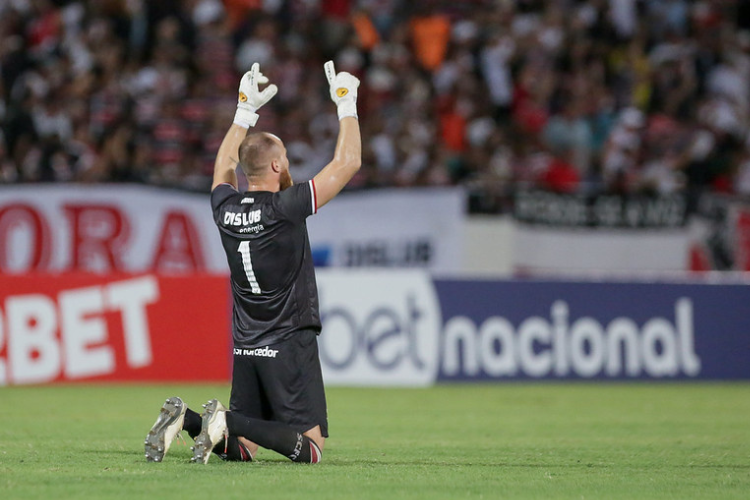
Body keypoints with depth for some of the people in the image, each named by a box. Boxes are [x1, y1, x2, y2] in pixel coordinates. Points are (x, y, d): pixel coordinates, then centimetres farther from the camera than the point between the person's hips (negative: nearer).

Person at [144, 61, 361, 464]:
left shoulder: (225, 208, 3)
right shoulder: (285, 207, -13)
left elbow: (224, 166, 27)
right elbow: (348, 162, -8)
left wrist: (246, 110, 32)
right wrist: (346, 105, 4)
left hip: (245, 348, 7)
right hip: (290, 345, -7)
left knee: (240, 449, 14)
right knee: (310, 448, -8)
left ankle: (185, 418, -13)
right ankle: (228, 421, -26)